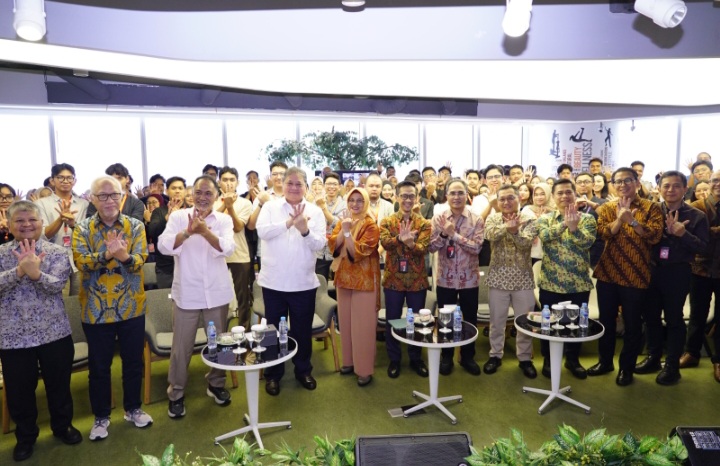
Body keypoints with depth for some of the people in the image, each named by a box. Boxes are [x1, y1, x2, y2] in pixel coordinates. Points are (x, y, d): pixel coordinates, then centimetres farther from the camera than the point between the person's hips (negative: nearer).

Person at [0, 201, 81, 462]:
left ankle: (62, 425, 37)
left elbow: (57, 285, -16)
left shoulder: (57, 252, -4)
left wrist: (36, 273, -34)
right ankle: (25, 435, 36)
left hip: (54, 332, 0)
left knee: (58, 384, 14)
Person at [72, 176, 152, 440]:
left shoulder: (135, 226, -2)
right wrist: (107, 253, -35)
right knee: (99, 366, 12)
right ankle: (101, 416, 30)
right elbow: (81, 262, -16)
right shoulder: (82, 229, -2)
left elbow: (139, 261, -14)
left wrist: (124, 256, -37)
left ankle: (133, 408, 33)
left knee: (133, 362, 13)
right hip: (96, 309, 0)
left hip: (131, 307, 1)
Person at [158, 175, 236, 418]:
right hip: (186, 292, -1)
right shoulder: (178, 216, -2)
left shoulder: (224, 219, 1)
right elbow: (164, 246, -14)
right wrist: (187, 231, -30)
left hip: (216, 292, 2)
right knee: (182, 345, 6)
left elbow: (227, 249, -15)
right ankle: (176, 393, 25)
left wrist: (205, 231, -29)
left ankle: (216, 384, 35)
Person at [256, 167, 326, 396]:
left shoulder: (315, 211, 1)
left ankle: (303, 370, 32)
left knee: (303, 329, 13)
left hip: (303, 282, 1)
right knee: (274, 329, 12)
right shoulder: (270, 207, 1)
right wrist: (289, 222, -24)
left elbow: (320, 244, -7)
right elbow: (262, 231, -16)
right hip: (273, 281, 0)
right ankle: (273, 374, 28)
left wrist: (305, 230, -25)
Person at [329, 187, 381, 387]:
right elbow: (333, 245, -3)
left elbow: (359, 252, -19)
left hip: (364, 279, -6)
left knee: (363, 324, -2)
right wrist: (343, 229, -16)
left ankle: (365, 368, 8)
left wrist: (348, 231, -24)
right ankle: (349, 360, 28)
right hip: (344, 277, 6)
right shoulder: (343, 221, 9)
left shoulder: (371, 225, -9)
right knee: (346, 321, 13)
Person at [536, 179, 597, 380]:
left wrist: (573, 227, -32)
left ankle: (573, 359, 32)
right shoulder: (545, 218, 0)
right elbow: (544, 236, -21)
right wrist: (565, 223, -33)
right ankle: (548, 359, 27)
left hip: (579, 282, 1)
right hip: (551, 282, 0)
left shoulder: (587, 218, 0)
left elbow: (587, 242, -16)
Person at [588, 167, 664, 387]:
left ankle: (627, 367, 23)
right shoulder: (606, 208, 7)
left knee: (632, 324, 7)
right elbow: (602, 233, -10)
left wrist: (632, 220, -25)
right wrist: (620, 218, -25)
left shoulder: (651, 207, 0)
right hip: (607, 272, 3)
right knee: (606, 320, 13)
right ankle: (605, 361, 30)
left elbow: (655, 236, -15)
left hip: (636, 274, -2)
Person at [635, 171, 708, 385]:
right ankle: (653, 358, 29)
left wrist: (682, 233, -21)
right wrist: (665, 230, -17)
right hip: (651, 270, 3)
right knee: (650, 316, 12)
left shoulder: (696, 216, -3)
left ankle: (672, 365, 19)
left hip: (678, 273, -3)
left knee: (674, 319, 6)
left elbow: (703, 248, -8)